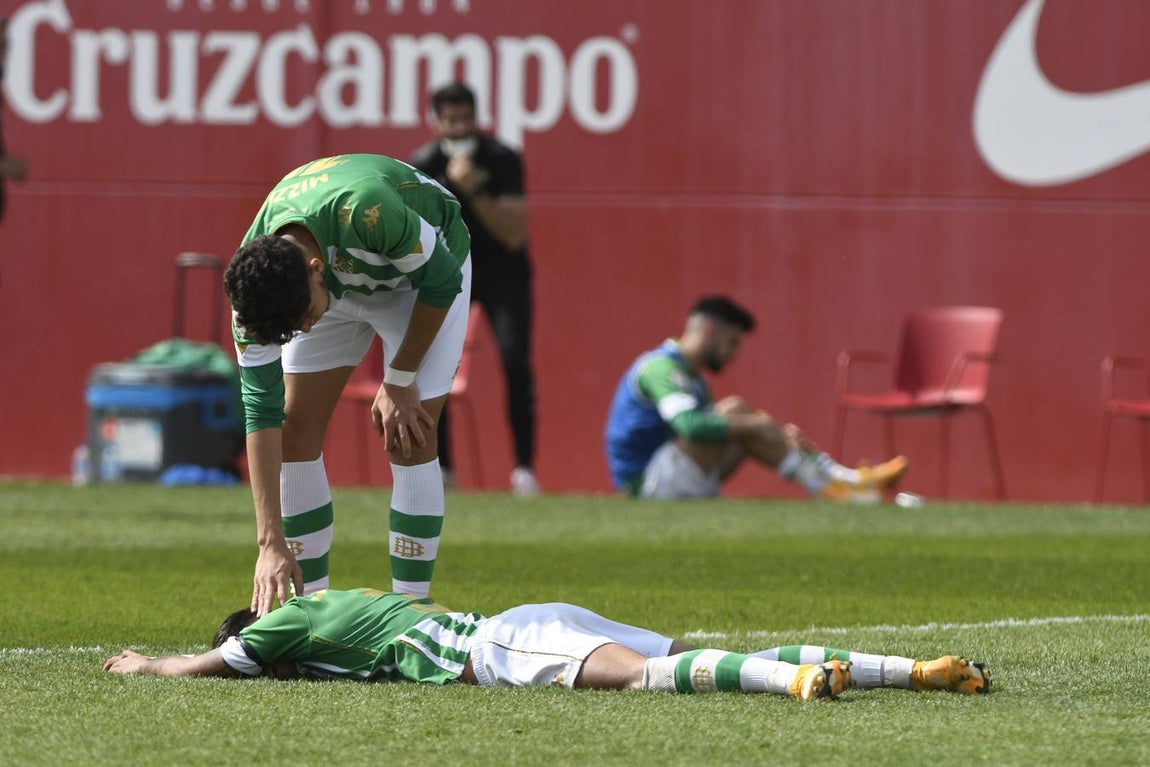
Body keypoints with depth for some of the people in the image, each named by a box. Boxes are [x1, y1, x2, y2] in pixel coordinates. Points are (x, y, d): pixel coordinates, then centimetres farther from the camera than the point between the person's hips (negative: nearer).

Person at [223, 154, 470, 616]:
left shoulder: (366, 211, -45)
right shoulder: (254, 279, -30)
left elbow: (442, 281, -25)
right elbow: (261, 406, -26)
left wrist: (399, 381, -17)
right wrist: (271, 543, -29)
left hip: (423, 271, -3)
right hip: (338, 280, 4)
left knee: (409, 437, -15)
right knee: (295, 432, -6)